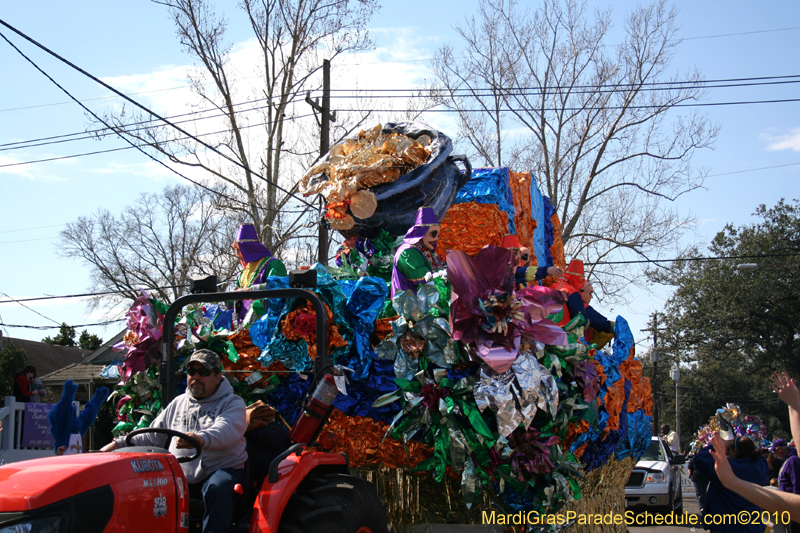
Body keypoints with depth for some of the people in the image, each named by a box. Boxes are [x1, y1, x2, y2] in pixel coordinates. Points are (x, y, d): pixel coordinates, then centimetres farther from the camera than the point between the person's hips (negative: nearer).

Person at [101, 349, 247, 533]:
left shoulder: (232, 403, 3)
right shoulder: (178, 403, 22)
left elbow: (227, 430, -20)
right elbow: (152, 436, 27)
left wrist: (201, 439, -43)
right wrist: (119, 444, 10)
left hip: (220, 470, -5)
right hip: (180, 475, 5)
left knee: (217, 489, -37)